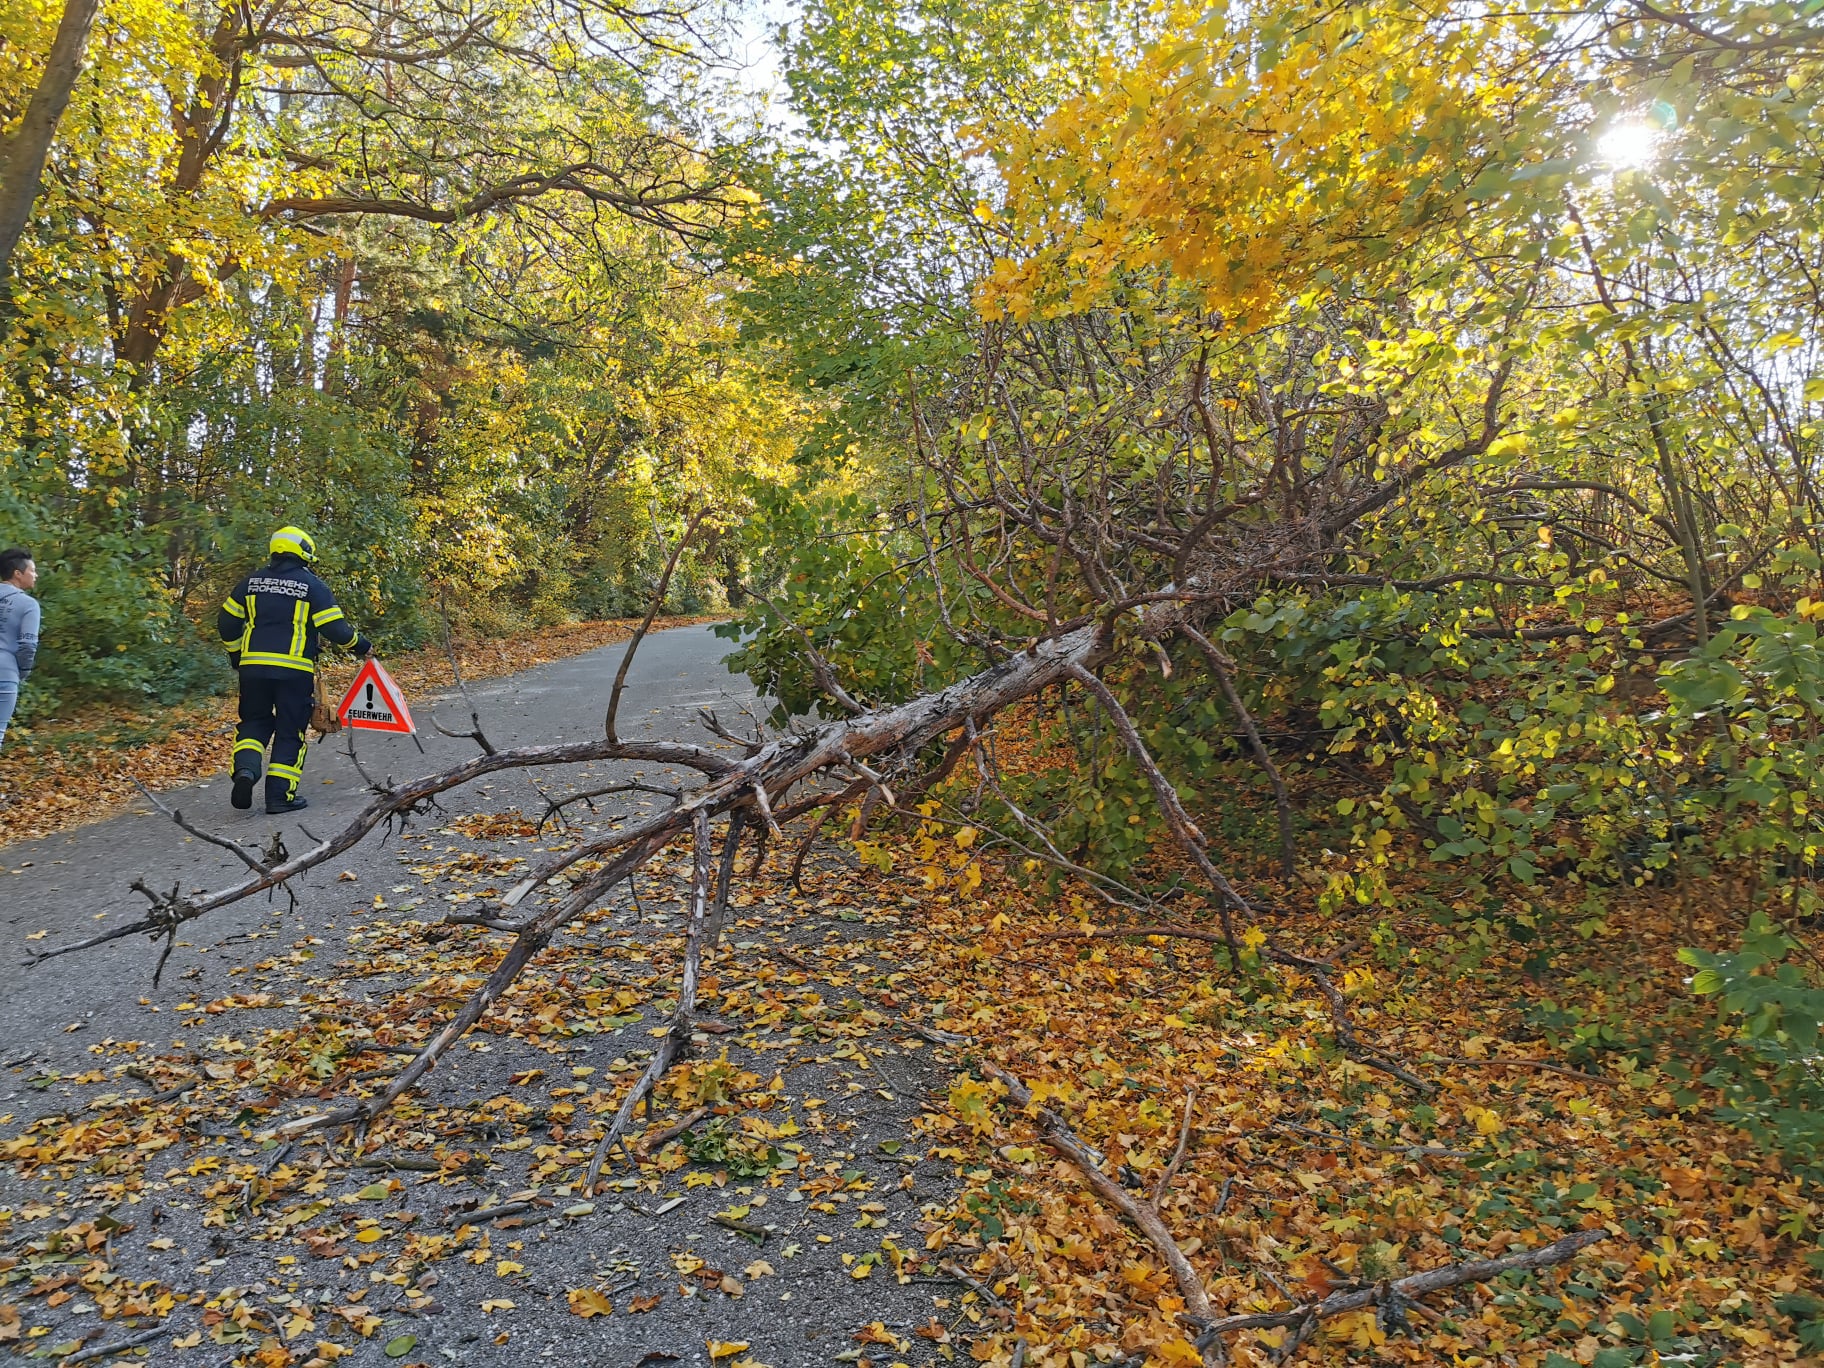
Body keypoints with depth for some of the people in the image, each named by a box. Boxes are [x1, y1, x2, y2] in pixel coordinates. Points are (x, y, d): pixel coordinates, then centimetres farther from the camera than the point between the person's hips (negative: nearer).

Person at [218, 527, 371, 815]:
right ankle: (280, 796, 4)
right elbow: (334, 628, -6)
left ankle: (245, 768, -7)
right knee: (290, 733, 5)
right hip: (294, 670, -4)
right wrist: (362, 646, 11)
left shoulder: (252, 582, 11)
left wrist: (237, 656, 27)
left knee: (254, 723, 19)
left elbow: (226, 623, 13)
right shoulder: (313, 586, -2)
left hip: (253, 666, 4)